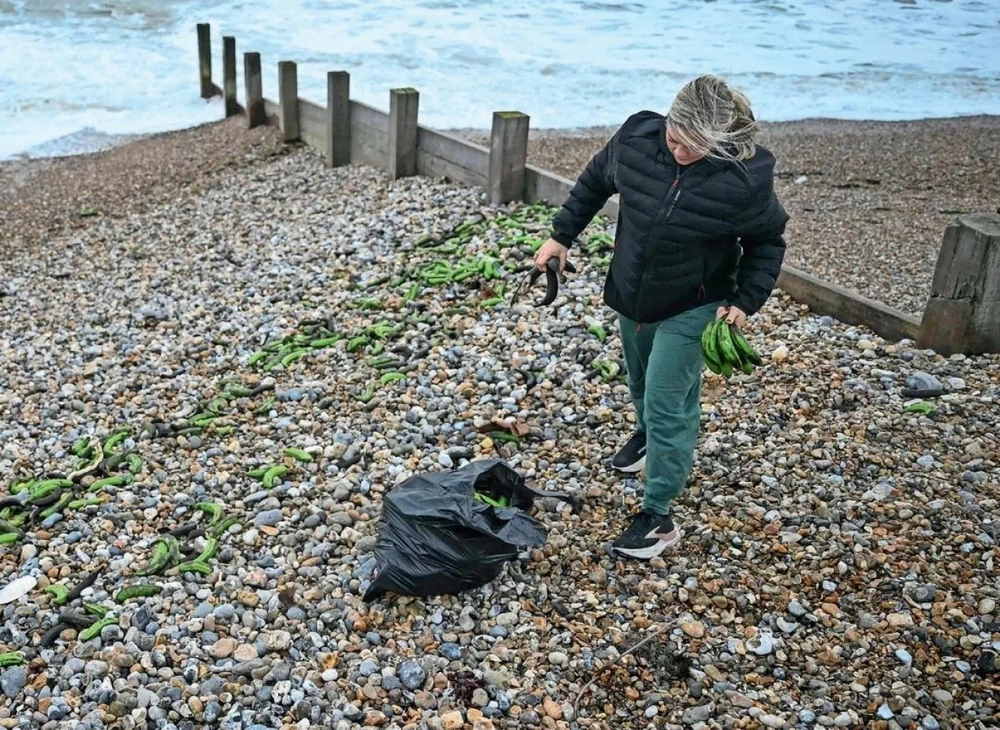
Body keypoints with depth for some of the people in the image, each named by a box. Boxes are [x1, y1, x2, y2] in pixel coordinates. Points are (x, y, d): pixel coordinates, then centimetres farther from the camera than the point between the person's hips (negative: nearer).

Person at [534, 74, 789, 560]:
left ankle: (658, 516, 8)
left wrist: (747, 299, -16)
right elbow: (595, 180, 2)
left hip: (689, 308, -5)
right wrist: (561, 235, 5)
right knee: (640, 382, 26)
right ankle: (647, 435, 58)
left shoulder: (745, 178, -26)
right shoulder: (636, 137, -18)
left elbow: (767, 241, -8)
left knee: (667, 405, -4)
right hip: (631, 293, 5)